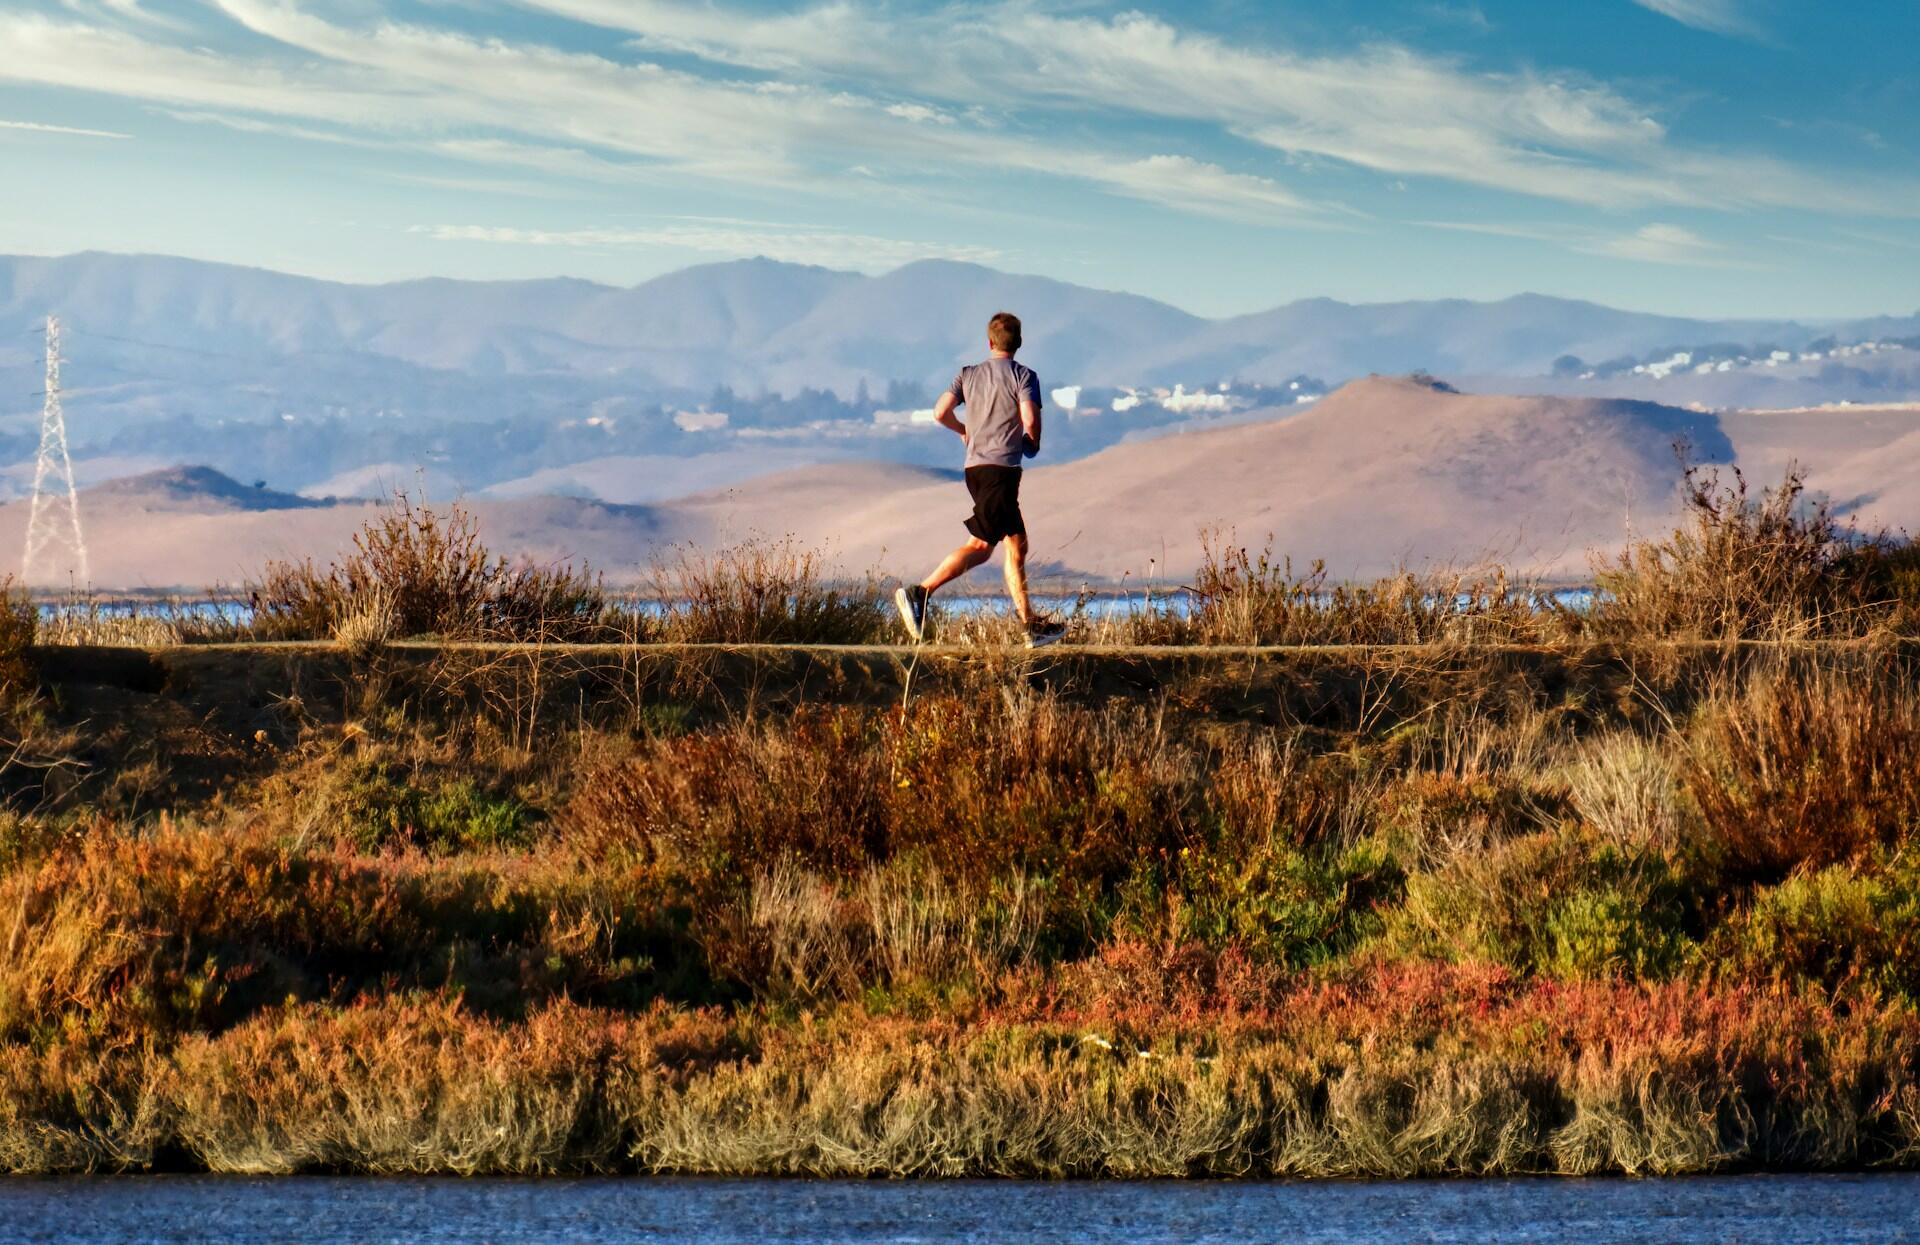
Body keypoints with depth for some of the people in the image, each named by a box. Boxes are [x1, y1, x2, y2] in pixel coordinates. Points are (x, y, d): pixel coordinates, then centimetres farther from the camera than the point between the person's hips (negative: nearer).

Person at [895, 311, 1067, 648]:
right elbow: (1030, 420, -14)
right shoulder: (1023, 375, -2)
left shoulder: (969, 375, 12)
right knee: (979, 544, -6)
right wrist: (1033, 443, 9)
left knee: (1017, 543, 10)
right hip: (1002, 468, -7)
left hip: (975, 467, 7)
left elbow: (940, 412, 1)